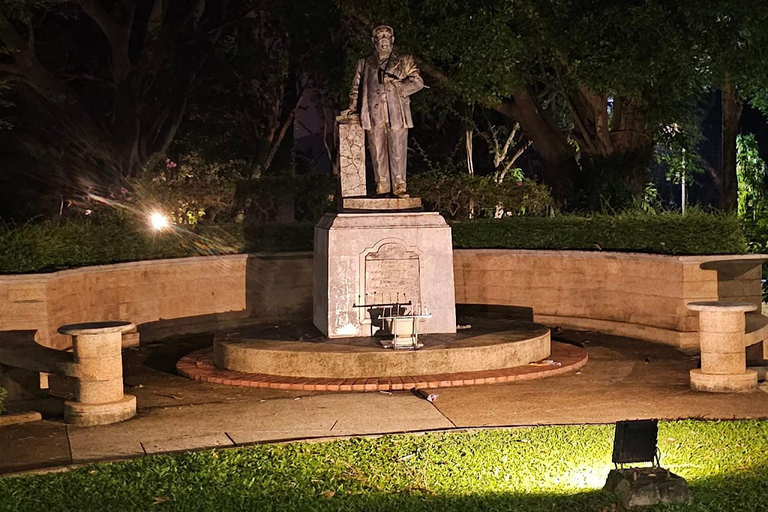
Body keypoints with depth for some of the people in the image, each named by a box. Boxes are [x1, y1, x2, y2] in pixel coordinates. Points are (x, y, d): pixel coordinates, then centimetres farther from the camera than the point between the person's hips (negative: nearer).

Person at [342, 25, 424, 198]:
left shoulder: (405, 62, 14)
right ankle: (382, 187, 5)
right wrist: (353, 107, 6)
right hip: (374, 115, 2)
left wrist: (397, 85, -7)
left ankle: (399, 187, 0)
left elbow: (418, 82, 6)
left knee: (398, 152, -5)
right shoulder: (364, 64, 20)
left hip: (397, 114, -1)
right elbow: (356, 88, 21)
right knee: (378, 153, 0)